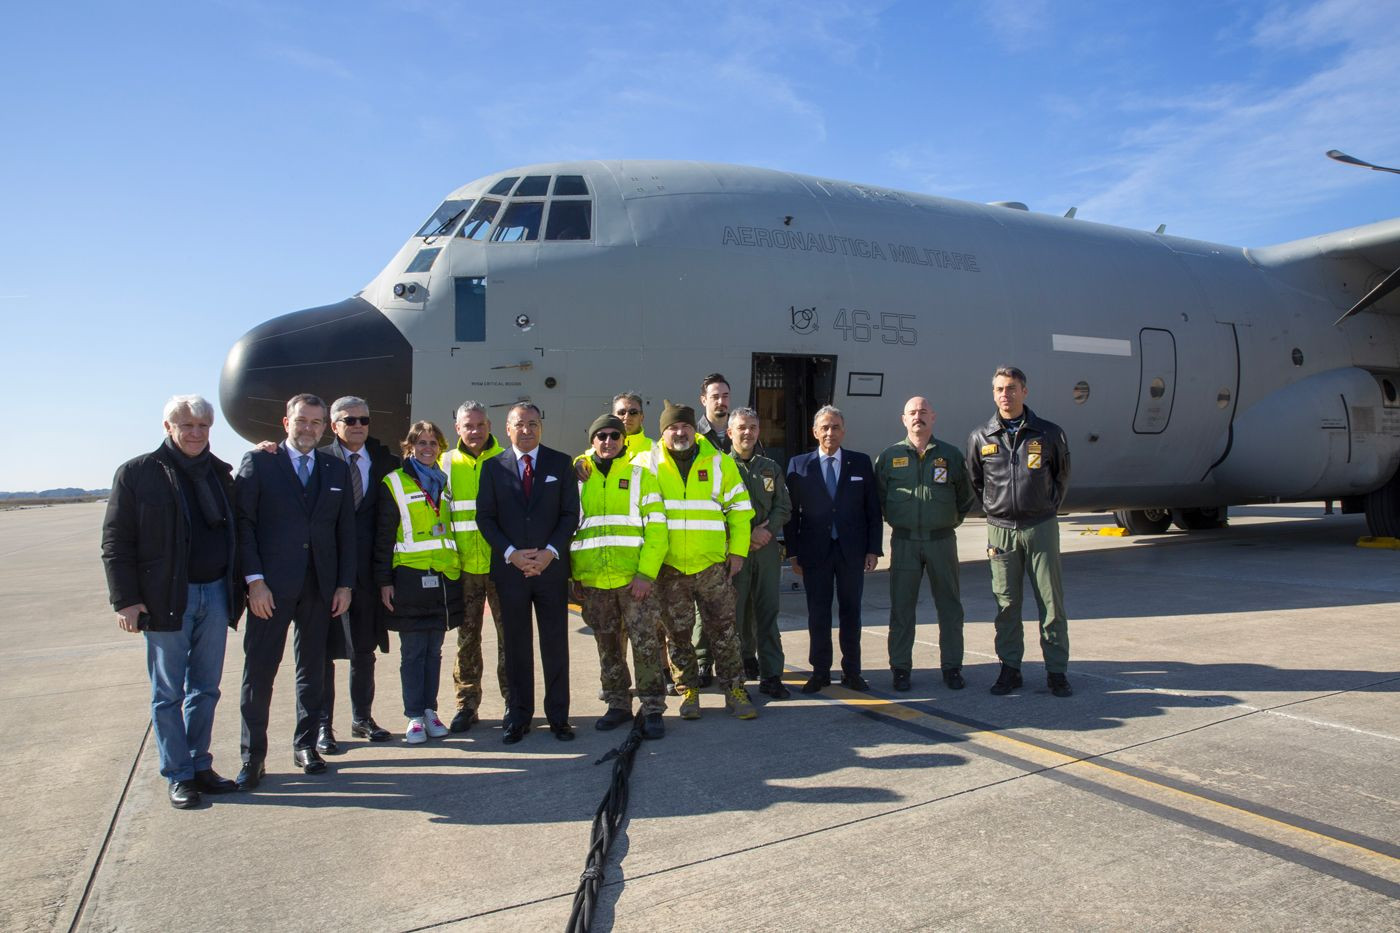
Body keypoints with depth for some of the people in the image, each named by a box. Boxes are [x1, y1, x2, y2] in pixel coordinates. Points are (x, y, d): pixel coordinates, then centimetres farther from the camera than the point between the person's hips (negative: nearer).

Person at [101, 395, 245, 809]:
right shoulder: (136, 473, -3)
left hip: (215, 594, 4)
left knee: (205, 689, 12)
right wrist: (126, 600, -11)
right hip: (165, 600, -4)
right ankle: (178, 775, 16)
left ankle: (200, 765, 24)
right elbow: (115, 542, -5)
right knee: (168, 693, 6)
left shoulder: (221, 473, 9)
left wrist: (236, 589, 5)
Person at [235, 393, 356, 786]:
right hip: (271, 587, -3)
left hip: (320, 587, 4)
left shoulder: (337, 470, 11)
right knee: (259, 671, 0)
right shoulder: (257, 461, 1)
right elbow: (243, 522, -4)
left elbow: (346, 531, 11)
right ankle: (253, 756, 12)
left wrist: (345, 584, 5)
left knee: (312, 670, 11)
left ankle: (305, 746, 23)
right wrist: (254, 579, -11)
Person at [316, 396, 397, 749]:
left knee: (365, 649, 14)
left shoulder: (383, 461, 7)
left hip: (366, 570, 4)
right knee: (323, 650, 5)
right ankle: (322, 725, 15)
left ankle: (362, 717, 27)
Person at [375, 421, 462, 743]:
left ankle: (430, 710, 19)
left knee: (434, 649, 10)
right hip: (410, 576, -4)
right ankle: (414, 716, 9)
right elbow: (383, 535, -2)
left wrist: (458, 570, 12)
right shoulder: (395, 483, 1)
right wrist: (384, 580, -7)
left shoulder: (444, 483, 16)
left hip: (444, 576, 4)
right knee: (412, 650, 1)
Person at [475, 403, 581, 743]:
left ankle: (558, 716, 15)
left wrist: (551, 551, -11)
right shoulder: (493, 467, 6)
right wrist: (511, 554, -10)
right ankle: (518, 716, 18)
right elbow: (485, 517, 2)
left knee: (556, 644, 5)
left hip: (551, 566, 0)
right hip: (509, 568, 0)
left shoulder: (561, 463, 5)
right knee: (516, 646, 7)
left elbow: (570, 513, 2)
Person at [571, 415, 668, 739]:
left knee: (645, 644, -2)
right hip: (592, 581, 3)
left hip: (634, 578, -3)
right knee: (608, 647, 12)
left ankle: (652, 709, 9)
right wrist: (570, 575, 6)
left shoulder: (641, 476, 3)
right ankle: (618, 705, 26)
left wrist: (646, 573, -13)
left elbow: (656, 527, -3)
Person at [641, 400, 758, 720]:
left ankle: (734, 691, 18)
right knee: (678, 634, 10)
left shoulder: (719, 462, 2)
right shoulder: (650, 464, 0)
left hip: (713, 564, 0)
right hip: (668, 567, 0)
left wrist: (737, 551, -1)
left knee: (723, 631, 6)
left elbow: (739, 508, 7)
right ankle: (688, 691, 24)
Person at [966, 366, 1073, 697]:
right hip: (1001, 530, 1)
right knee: (1006, 603, 6)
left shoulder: (1049, 434, 1)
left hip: (1041, 527, -1)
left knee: (1051, 602, 2)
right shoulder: (981, 438, 3)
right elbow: (975, 483, 16)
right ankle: (1010, 668, 16)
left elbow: (1062, 477, 15)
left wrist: (1047, 507, 12)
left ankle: (1056, 671, 11)